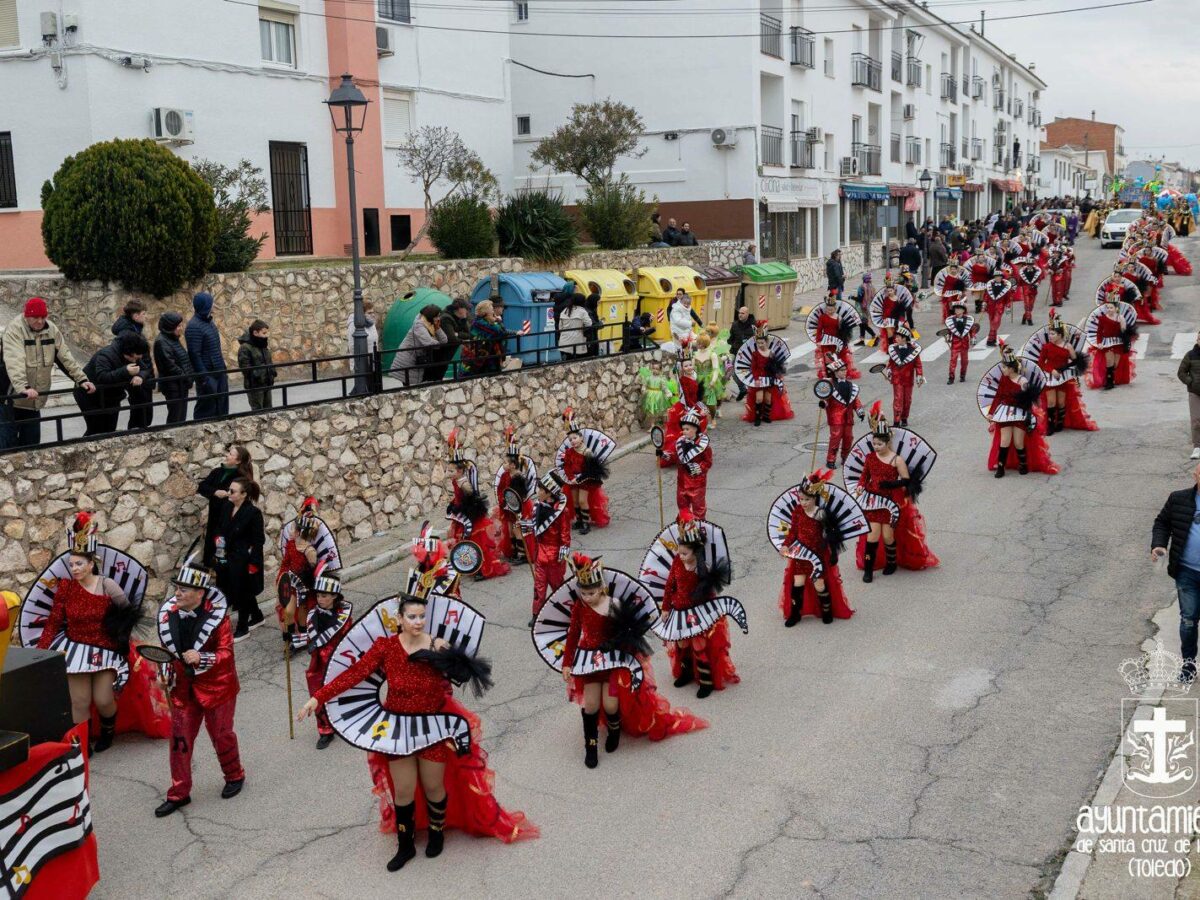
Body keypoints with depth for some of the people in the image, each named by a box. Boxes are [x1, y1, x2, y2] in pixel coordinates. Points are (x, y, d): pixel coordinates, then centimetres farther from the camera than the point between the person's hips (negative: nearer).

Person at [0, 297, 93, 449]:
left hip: (34, 399, 6)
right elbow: (14, 362, -30)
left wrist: (81, 379, -3)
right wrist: (23, 388, -43)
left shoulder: (52, 330, 2)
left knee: (32, 442, 12)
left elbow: (65, 357, 6)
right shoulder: (14, 329, -17)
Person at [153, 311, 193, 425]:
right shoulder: (161, 342, -15)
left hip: (181, 385, 9)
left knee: (182, 416, 13)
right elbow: (170, 365, -21)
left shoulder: (173, 339, 13)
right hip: (173, 386, -9)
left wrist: (188, 379, 7)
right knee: (175, 417, -5)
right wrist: (186, 378, -17)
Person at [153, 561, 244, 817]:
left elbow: (226, 652, -17)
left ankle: (234, 777, 35)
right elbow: (167, 648, 10)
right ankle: (179, 794, 18)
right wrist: (164, 673, 0)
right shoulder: (169, 614, -4)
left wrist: (201, 658, -33)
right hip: (184, 687, 4)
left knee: (221, 734, 11)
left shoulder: (216, 615, -18)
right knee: (179, 738, 5)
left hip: (216, 685, -4)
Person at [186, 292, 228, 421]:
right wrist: (205, 378, -22)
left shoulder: (209, 322, 12)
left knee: (221, 410, 13)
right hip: (208, 375, -9)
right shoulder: (194, 326, -16)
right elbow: (194, 355, -20)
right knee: (207, 412, -2)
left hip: (220, 373, 9)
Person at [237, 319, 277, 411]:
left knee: (268, 410, 13)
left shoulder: (264, 347, 13)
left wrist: (272, 371, 6)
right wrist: (256, 375, -26)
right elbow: (245, 367, -19)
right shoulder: (245, 348, -14)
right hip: (254, 386, -8)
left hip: (267, 384, 8)